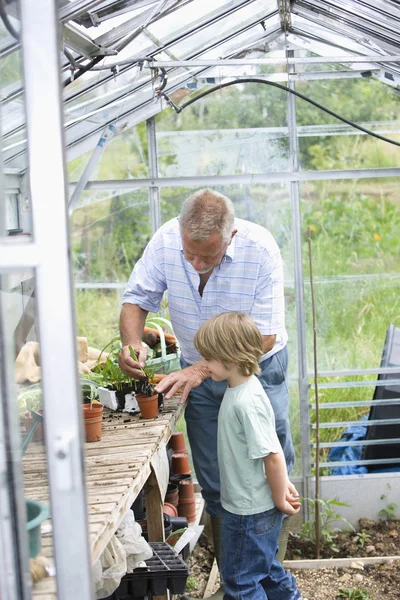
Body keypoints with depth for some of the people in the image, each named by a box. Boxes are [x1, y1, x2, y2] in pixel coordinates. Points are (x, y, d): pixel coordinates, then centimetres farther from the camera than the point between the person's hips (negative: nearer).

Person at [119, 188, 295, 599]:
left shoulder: (260, 249, -29)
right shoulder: (166, 241, -21)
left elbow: (265, 337, -27)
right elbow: (136, 299, -7)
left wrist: (201, 370, -36)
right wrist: (132, 343, -29)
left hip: (257, 369, -2)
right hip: (198, 374, 3)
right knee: (214, 485, 10)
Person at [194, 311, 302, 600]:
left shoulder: (247, 401, -27)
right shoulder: (239, 389, 4)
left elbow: (272, 456, -26)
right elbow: (271, 452, 12)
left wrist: (280, 499, -14)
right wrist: (283, 483, 13)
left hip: (252, 512, -10)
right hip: (247, 505, 10)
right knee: (264, 568, 25)